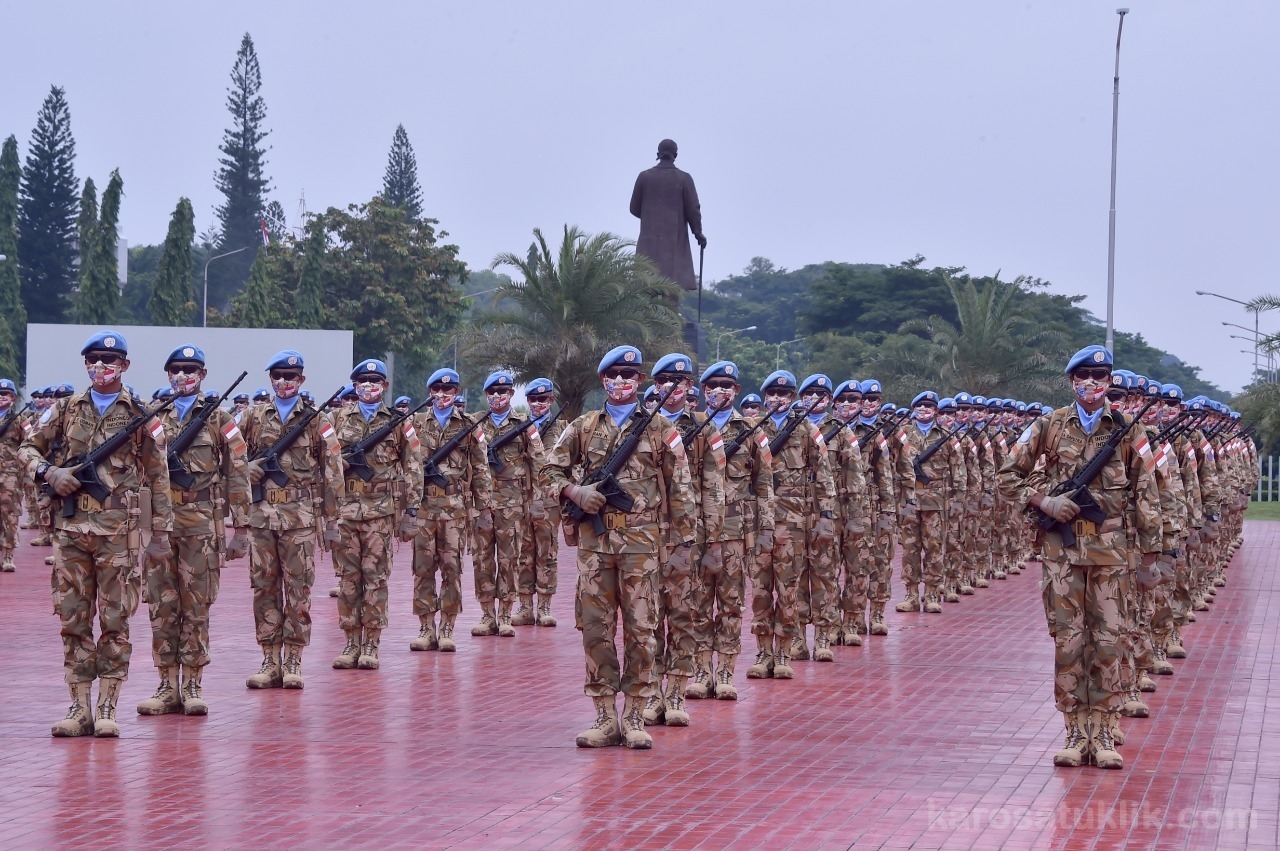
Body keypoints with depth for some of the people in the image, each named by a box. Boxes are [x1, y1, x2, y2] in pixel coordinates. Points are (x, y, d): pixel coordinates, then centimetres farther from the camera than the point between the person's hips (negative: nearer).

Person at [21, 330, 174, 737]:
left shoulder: (140, 415, 4)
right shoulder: (66, 409, 10)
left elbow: (158, 476, 5)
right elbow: (28, 448, 15)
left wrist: (161, 530, 1)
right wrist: (48, 472, -6)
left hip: (118, 531, -2)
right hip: (71, 528, 2)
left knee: (115, 620, -1)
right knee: (73, 619, 4)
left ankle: (107, 707, 4)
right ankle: (79, 707, 8)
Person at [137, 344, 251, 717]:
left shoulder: (219, 420, 5)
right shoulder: (152, 418, 10)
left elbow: (237, 476, 3)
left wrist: (242, 527, -2)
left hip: (202, 526, -2)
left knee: (196, 608, 1)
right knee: (162, 606, 3)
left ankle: (192, 686, 6)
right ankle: (168, 687, 9)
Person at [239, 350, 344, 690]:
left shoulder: (317, 420, 5)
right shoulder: (253, 418, 11)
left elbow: (332, 473, 4)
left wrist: (331, 520, -1)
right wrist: (248, 469, -5)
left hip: (300, 516, -2)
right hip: (261, 514, 2)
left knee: (298, 589, -1)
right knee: (264, 587, 3)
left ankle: (293, 662, 5)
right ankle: (270, 662, 9)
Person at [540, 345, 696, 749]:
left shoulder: (659, 428, 4)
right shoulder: (583, 427, 10)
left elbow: (680, 489, 3)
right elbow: (550, 470, 14)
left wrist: (685, 542, -1)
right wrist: (574, 492, -6)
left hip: (641, 541, -2)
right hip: (594, 541, 2)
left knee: (640, 629, 0)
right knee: (596, 629, 2)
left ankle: (634, 718, 6)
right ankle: (606, 718, 9)